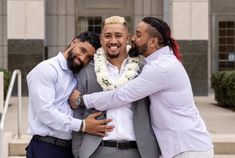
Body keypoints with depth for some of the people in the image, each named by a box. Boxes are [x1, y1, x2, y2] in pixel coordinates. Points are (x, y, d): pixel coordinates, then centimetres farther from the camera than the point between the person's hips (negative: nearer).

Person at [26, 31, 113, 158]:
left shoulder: (77, 76, 15)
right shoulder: (46, 69, -8)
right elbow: (45, 111, -19)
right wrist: (82, 125, -22)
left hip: (70, 147, 7)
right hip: (46, 147, -7)